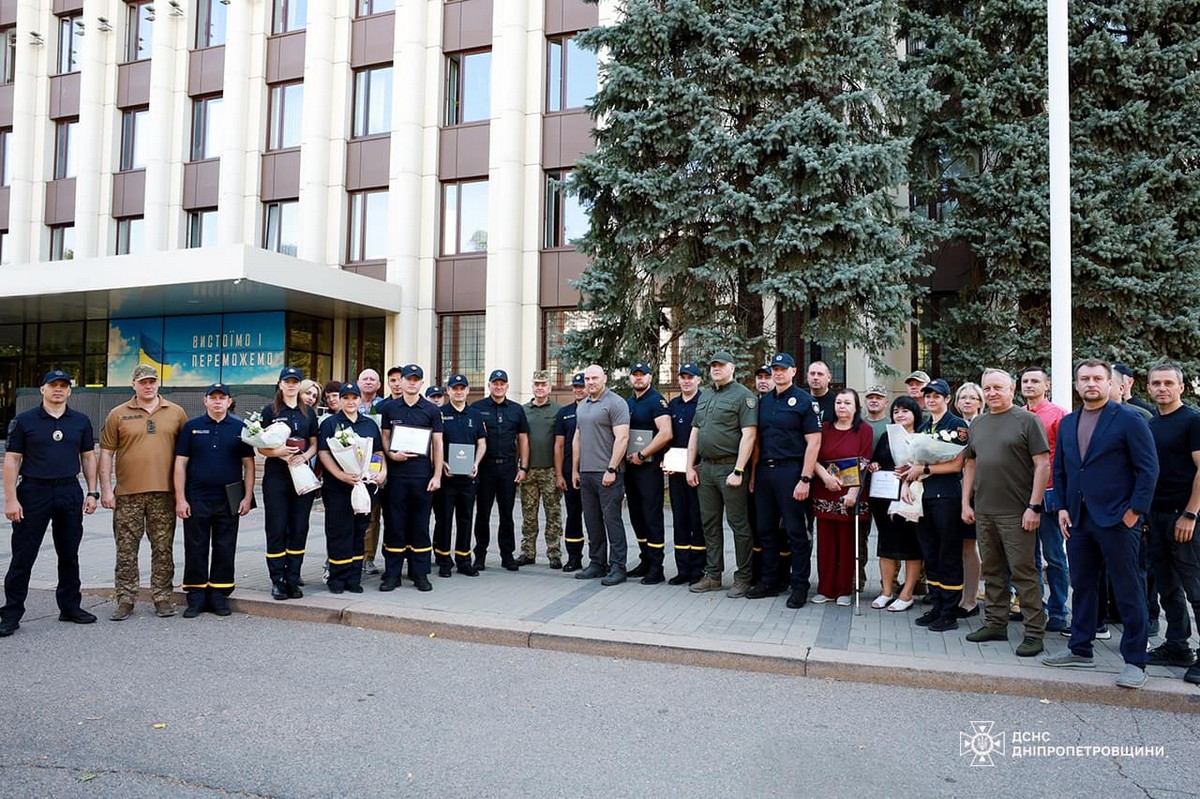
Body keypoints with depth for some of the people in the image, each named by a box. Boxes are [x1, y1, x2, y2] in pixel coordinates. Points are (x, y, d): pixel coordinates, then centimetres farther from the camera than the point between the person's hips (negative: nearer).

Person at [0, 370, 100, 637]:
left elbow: (88, 457, 12)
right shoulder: (24, 420, 0)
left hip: (70, 493, 3)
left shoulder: (81, 421, 8)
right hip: (33, 492, -3)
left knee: (69, 554, 11)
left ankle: (70, 607, 22)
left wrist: (92, 492, 4)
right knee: (23, 556, 1)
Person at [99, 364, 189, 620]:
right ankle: (125, 600, 14)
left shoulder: (176, 412, 7)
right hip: (128, 493, 0)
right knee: (126, 549, 4)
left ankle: (162, 597, 16)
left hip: (164, 493, 1)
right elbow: (106, 454, 4)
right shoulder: (118, 414, 4)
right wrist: (105, 489, -2)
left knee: (163, 548, 7)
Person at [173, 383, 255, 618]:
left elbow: (248, 464, 6)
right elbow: (180, 464, 3)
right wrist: (180, 499, -4)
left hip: (229, 501, 1)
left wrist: (248, 497, -2)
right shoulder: (191, 427, 5)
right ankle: (196, 597, 14)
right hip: (196, 500, 0)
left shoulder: (239, 428, 6)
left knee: (225, 550, 6)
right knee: (195, 550, 4)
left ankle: (219, 596, 16)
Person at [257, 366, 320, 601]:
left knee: (299, 529, 4)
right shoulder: (270, 410, 2)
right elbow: (261, 447, 0)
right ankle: (278, 580, 7)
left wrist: (305, 456, -8)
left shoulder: (308, 412, 11)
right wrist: (278, 451, -20)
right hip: (276, 476, -3)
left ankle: (293, 579, 12)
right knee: (276, 528, -1)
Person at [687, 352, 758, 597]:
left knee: (738, 523, -1)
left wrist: (738, 471, -19)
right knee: (710, 523, 12)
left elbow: (749, 435, -14)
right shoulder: (704, 397, 18)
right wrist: (690, 467, 11)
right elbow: (694, 433, 19)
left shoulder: (743, 395, -6)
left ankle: (743, 578, 8)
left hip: (730, 468, -7)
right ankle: (712, 575, 21)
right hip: (705, 468, 7)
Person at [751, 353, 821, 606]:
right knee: (765, 529, 11)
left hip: (790, 471, -6)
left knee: (795, 531, 0)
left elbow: (814, 442, -8)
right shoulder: (764, 401, 14)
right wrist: (753, 474, 10)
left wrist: (805, 479, -15)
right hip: (764, 470, 6)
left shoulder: (804, 400, -3)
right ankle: (770, 581, 22)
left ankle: (799, 586, 10)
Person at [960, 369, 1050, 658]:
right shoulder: (977, 425, 14)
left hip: (1016, 512, -6)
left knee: (1023, 572, -3)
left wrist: (1033, 507, -14)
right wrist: (966, 503, 11)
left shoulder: (1027, 420, -4)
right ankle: (996, 623, 24)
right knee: (992, 571, 13)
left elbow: (1043, 464, -8)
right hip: (983, 512, 6)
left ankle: (1035, 632, 5)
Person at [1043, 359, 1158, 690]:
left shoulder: (1130, 420, -5)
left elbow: (1148, 469, -8)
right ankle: (1080, 650, 26)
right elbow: (1059, 469, 16)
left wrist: (1134, 511, -12)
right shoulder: (1067, 423, 12)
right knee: (1081, 587, 14)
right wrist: (1063, 507, 7)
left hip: (1117, 520, -6)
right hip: (1078, 519, 6)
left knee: (1129, 592, 2)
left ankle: (1135, 661, 11)